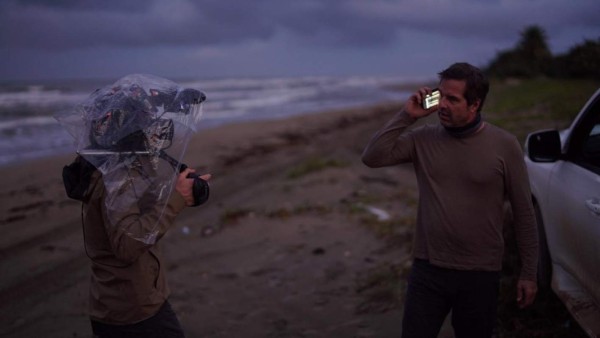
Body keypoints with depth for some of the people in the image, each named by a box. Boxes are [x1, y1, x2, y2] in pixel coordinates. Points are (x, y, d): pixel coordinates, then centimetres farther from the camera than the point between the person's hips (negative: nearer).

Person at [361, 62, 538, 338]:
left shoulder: (504, 145, -7)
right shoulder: (423, 139, -1)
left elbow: (523, 214, -2)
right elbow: (372, 157, -10)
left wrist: (528, 273, -1)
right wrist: (406, 116, -12)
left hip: (480, 275, -1)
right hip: (427, 270, 1)